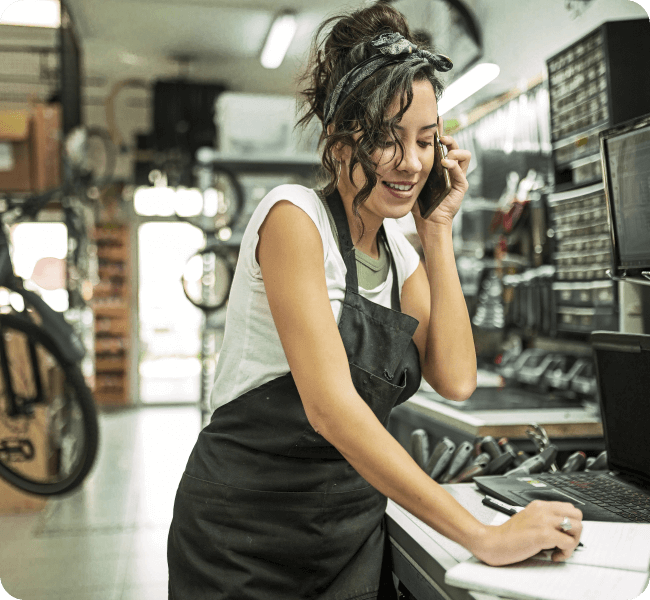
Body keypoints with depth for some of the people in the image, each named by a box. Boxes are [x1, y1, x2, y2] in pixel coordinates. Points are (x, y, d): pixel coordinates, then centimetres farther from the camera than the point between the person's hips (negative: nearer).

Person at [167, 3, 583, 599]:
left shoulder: (398, 250, 6)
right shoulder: (293, 216, -16)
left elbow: (455, 378, -4)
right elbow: (330, 405, -26)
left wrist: (439, 231, -5)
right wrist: (483, 537, -26)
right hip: (247, 538, -6)